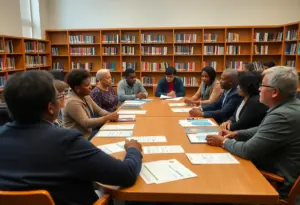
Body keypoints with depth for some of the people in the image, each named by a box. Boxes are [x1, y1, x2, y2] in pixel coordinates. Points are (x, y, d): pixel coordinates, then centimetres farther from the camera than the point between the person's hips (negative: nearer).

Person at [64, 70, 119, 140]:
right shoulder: (73, 102, -22)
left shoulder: (86, 97, 7)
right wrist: (108, 117, -28)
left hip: (90, 131, 8)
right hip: (82, 137, -8)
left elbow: (99, 110, 9)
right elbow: (86, 123, -26)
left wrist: (110, 114, -11)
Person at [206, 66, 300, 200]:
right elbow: (262, 130, 15)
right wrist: (236, 134, 3)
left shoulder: (283, 115, -30)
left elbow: (248, 150, -27)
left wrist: (224, 142, -11)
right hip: (276, 171, 8)